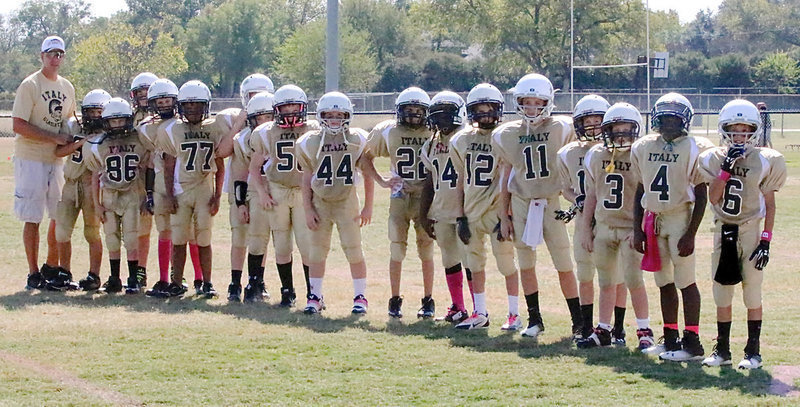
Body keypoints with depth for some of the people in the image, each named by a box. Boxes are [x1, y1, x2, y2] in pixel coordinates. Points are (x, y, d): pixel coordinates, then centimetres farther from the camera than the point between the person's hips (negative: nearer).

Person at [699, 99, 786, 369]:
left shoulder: (764, 161, -3)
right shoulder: (714, 159, 2)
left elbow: (770, 204, -1)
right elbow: (713, 197, -8)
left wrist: (766, 240, -8)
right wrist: (727, 167, -18)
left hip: (750, 230, -2)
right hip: (723, 230, 2)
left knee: (752, 294, -1)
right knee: (722, 294, 7)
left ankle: (753, 351, 6)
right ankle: (722, 350, 16)